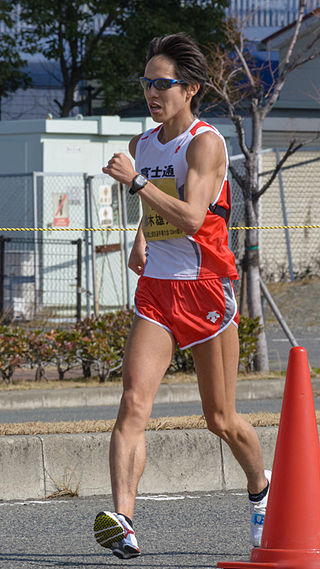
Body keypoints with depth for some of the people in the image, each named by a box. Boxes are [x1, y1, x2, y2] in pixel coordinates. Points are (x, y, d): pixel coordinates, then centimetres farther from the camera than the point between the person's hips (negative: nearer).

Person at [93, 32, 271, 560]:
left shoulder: (205, 142, -11)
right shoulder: (141, 145, 10)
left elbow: (191, 217, -24)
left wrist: (136, 180, -26)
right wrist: (141, 240, 12)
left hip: (206, 289, -5)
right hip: (156, 290, 5)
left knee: (221, 420, 7)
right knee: (134, 403, -16)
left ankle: (260, 486, 37)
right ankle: (123, 521, -27)